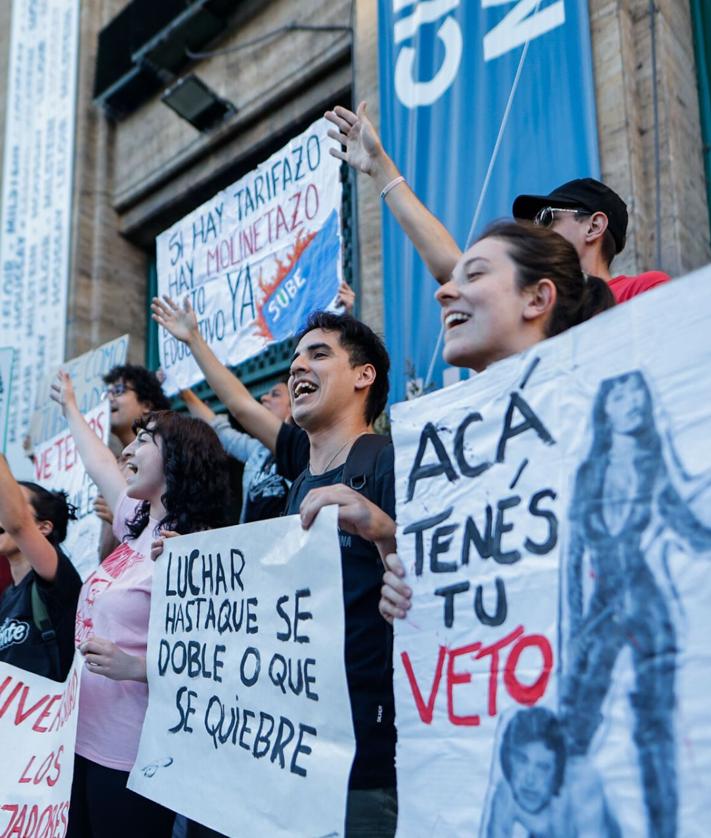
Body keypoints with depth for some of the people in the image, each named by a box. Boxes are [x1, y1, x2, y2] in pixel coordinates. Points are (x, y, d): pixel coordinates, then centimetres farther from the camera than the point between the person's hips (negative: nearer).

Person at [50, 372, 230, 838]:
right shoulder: (138, 527, 6)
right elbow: (100, 465, 24)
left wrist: (134, 667, -33)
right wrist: (69, 407, 38)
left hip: (130, 754, -8)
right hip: (86, 739, 8)